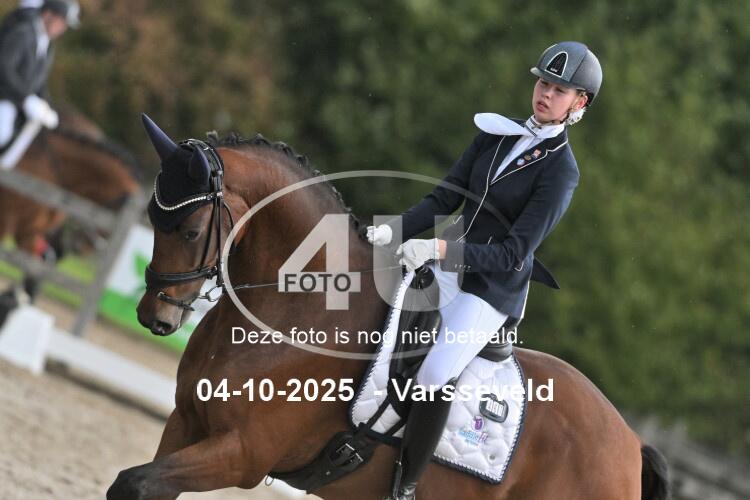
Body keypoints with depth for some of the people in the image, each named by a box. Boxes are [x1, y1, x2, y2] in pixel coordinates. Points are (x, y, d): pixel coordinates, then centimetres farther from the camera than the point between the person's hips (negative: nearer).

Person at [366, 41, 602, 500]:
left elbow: (513, 254, -20)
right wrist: (395, 229, -11)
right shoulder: (497, 133, 4)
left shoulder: (560, 171, -14)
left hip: (494, 288, -7)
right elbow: (446, 198, 6)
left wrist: (440, 249, -30)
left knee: (435, 377, -21)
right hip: (452, 268, 7)